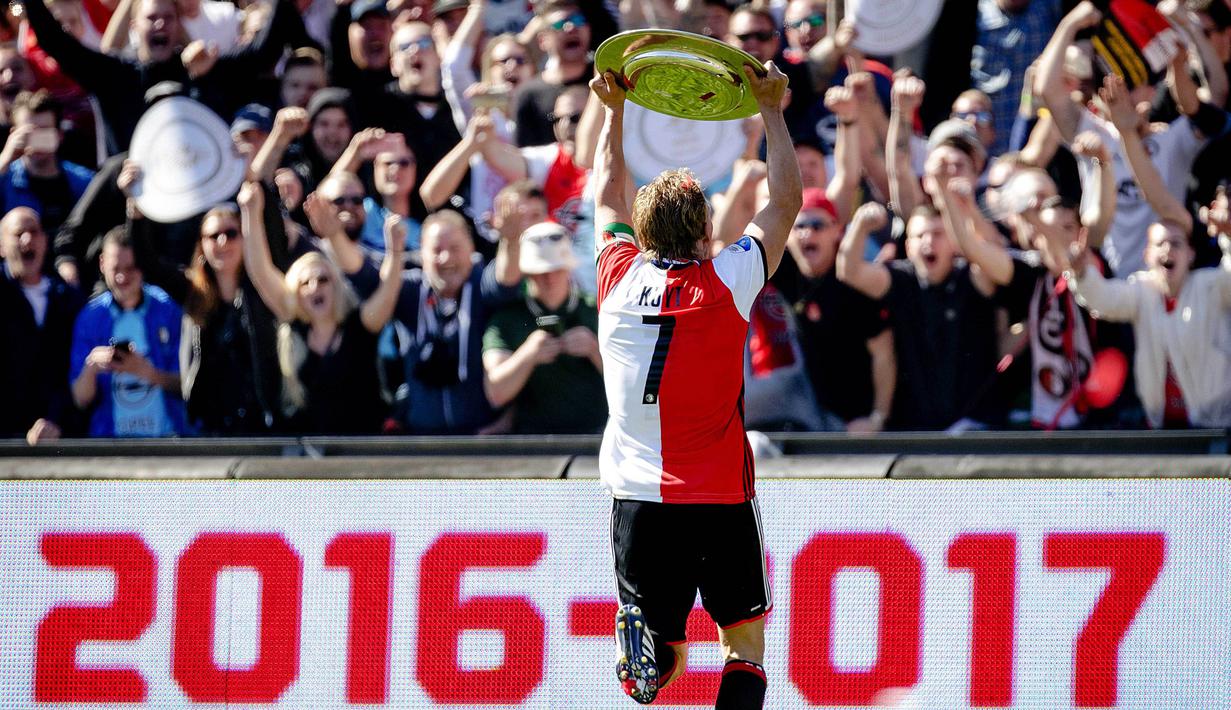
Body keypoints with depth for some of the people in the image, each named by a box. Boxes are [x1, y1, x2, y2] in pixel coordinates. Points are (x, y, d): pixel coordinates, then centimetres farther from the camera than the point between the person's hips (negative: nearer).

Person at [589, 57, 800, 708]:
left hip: (638, 498, 3)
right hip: (721, 500, -3)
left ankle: (643, 643, -26)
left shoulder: (620, 276, 2)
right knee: (746, 645, 8)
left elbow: (608, 199, 22)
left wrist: (613, 112, 31)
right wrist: (771, 111, 15)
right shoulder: (726, 282, -5)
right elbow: (786, 202, 8)